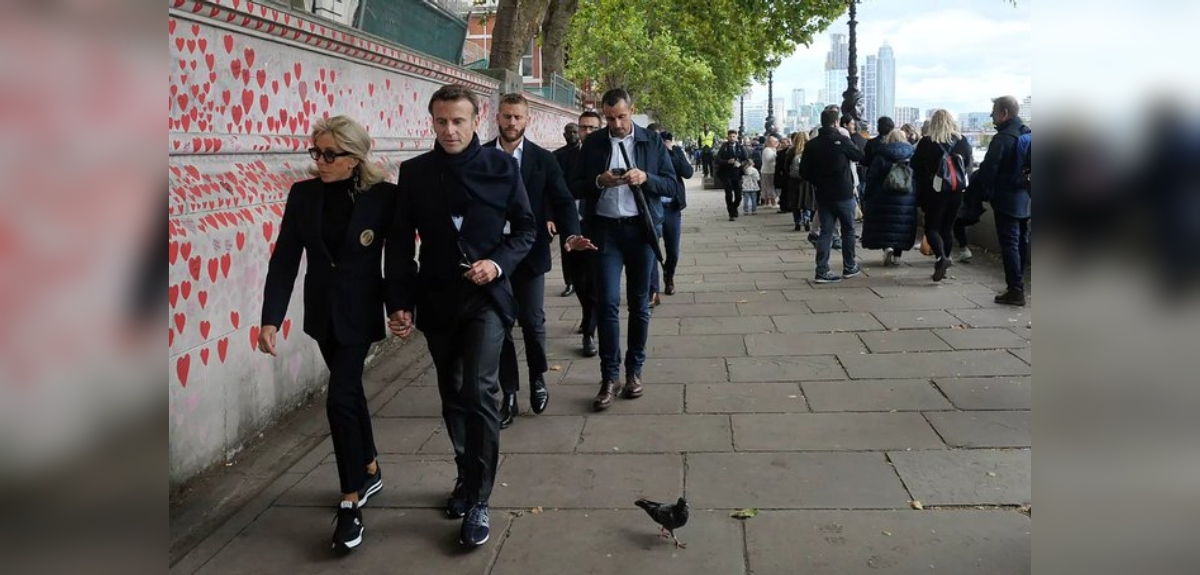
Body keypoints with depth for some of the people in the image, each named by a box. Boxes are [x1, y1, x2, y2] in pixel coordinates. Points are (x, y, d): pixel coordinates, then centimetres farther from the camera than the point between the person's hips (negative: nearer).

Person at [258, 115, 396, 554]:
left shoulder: (384, 196, -12)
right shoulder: (303, 195, -4)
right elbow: (284, 259, -5)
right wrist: (271, 319, -12)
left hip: (360, 313, -4)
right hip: (322, 313, 4)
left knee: (339, 399, -10)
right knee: (351, 391, 18)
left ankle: (350, 505, 0)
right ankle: (370, 471, 38)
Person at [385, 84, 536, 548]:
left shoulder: (501, 166, -3)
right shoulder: (414, 172, 1)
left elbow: (525, 227, 4)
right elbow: (401, 242, 3)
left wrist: (499, 262, -15)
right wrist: (399, 303, -4)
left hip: (486, 296, -2)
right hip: (437, 299, 3)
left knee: (479, 391, -14)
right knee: (453, 395, 13)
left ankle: (478, 500, -4)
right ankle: (467, 475, 33)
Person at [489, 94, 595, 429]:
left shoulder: (543, 159, -1)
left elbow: (563, 201, -3)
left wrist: (571, 234, -21)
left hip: (529, 253, -1)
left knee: (532, 321, 3)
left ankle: (538, 377, 30)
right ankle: (509, 395, 16)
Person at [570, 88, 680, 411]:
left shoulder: (652, 142, 3)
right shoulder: (593, 143, 4)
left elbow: (673, 186, 2)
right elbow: (576, 188, 4)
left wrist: (646, 178, -16)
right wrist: (599, 181, -15)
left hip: (641, 228, 0)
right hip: (605, 229, 0)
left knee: (639, 303, 8)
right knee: (607, 302, -6)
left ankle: (634, 370, 21)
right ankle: (609, 377, 1)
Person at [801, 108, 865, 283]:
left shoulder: (812, 145, 0)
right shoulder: (842, 140, -12)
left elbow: (804, 172, 2)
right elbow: (861, 157, 0)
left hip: (823, 195, 4)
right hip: (843, 194, -4)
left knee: (825, 231, 6)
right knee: (848, 230, 12)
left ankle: (822, 271, -1)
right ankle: (849, 267, 20)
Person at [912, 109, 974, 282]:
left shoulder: (926, 143, -9)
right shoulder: (962, 142, 3)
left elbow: (917, 170, -4)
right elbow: (968, 167, 11)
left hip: (934, 192, -4)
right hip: (956, 193, 4)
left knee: (931, 227, 2)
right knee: (948, 228, 12)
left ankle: (941, 257, -23)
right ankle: (942, 265, 15)